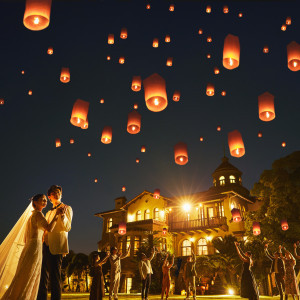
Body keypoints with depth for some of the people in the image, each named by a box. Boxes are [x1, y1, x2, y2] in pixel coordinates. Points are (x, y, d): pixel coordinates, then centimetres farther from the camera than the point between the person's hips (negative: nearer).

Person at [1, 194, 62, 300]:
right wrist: (56, 215, -19)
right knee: (25, 279, -8)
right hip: (35, 247, -9)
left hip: (28, 247, 9)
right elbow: (49, 228, -23)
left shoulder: (31, 216, 21)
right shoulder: (38, 214, -7)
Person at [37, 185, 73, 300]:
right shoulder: (49, 213, 25)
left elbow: (67, 228, -8)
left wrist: (63, 215, -26)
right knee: (43, 277, 8)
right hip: (45, 246, 7)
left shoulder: (66, 208, 4)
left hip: (56, 247, -7)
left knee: (55, 278, -7)